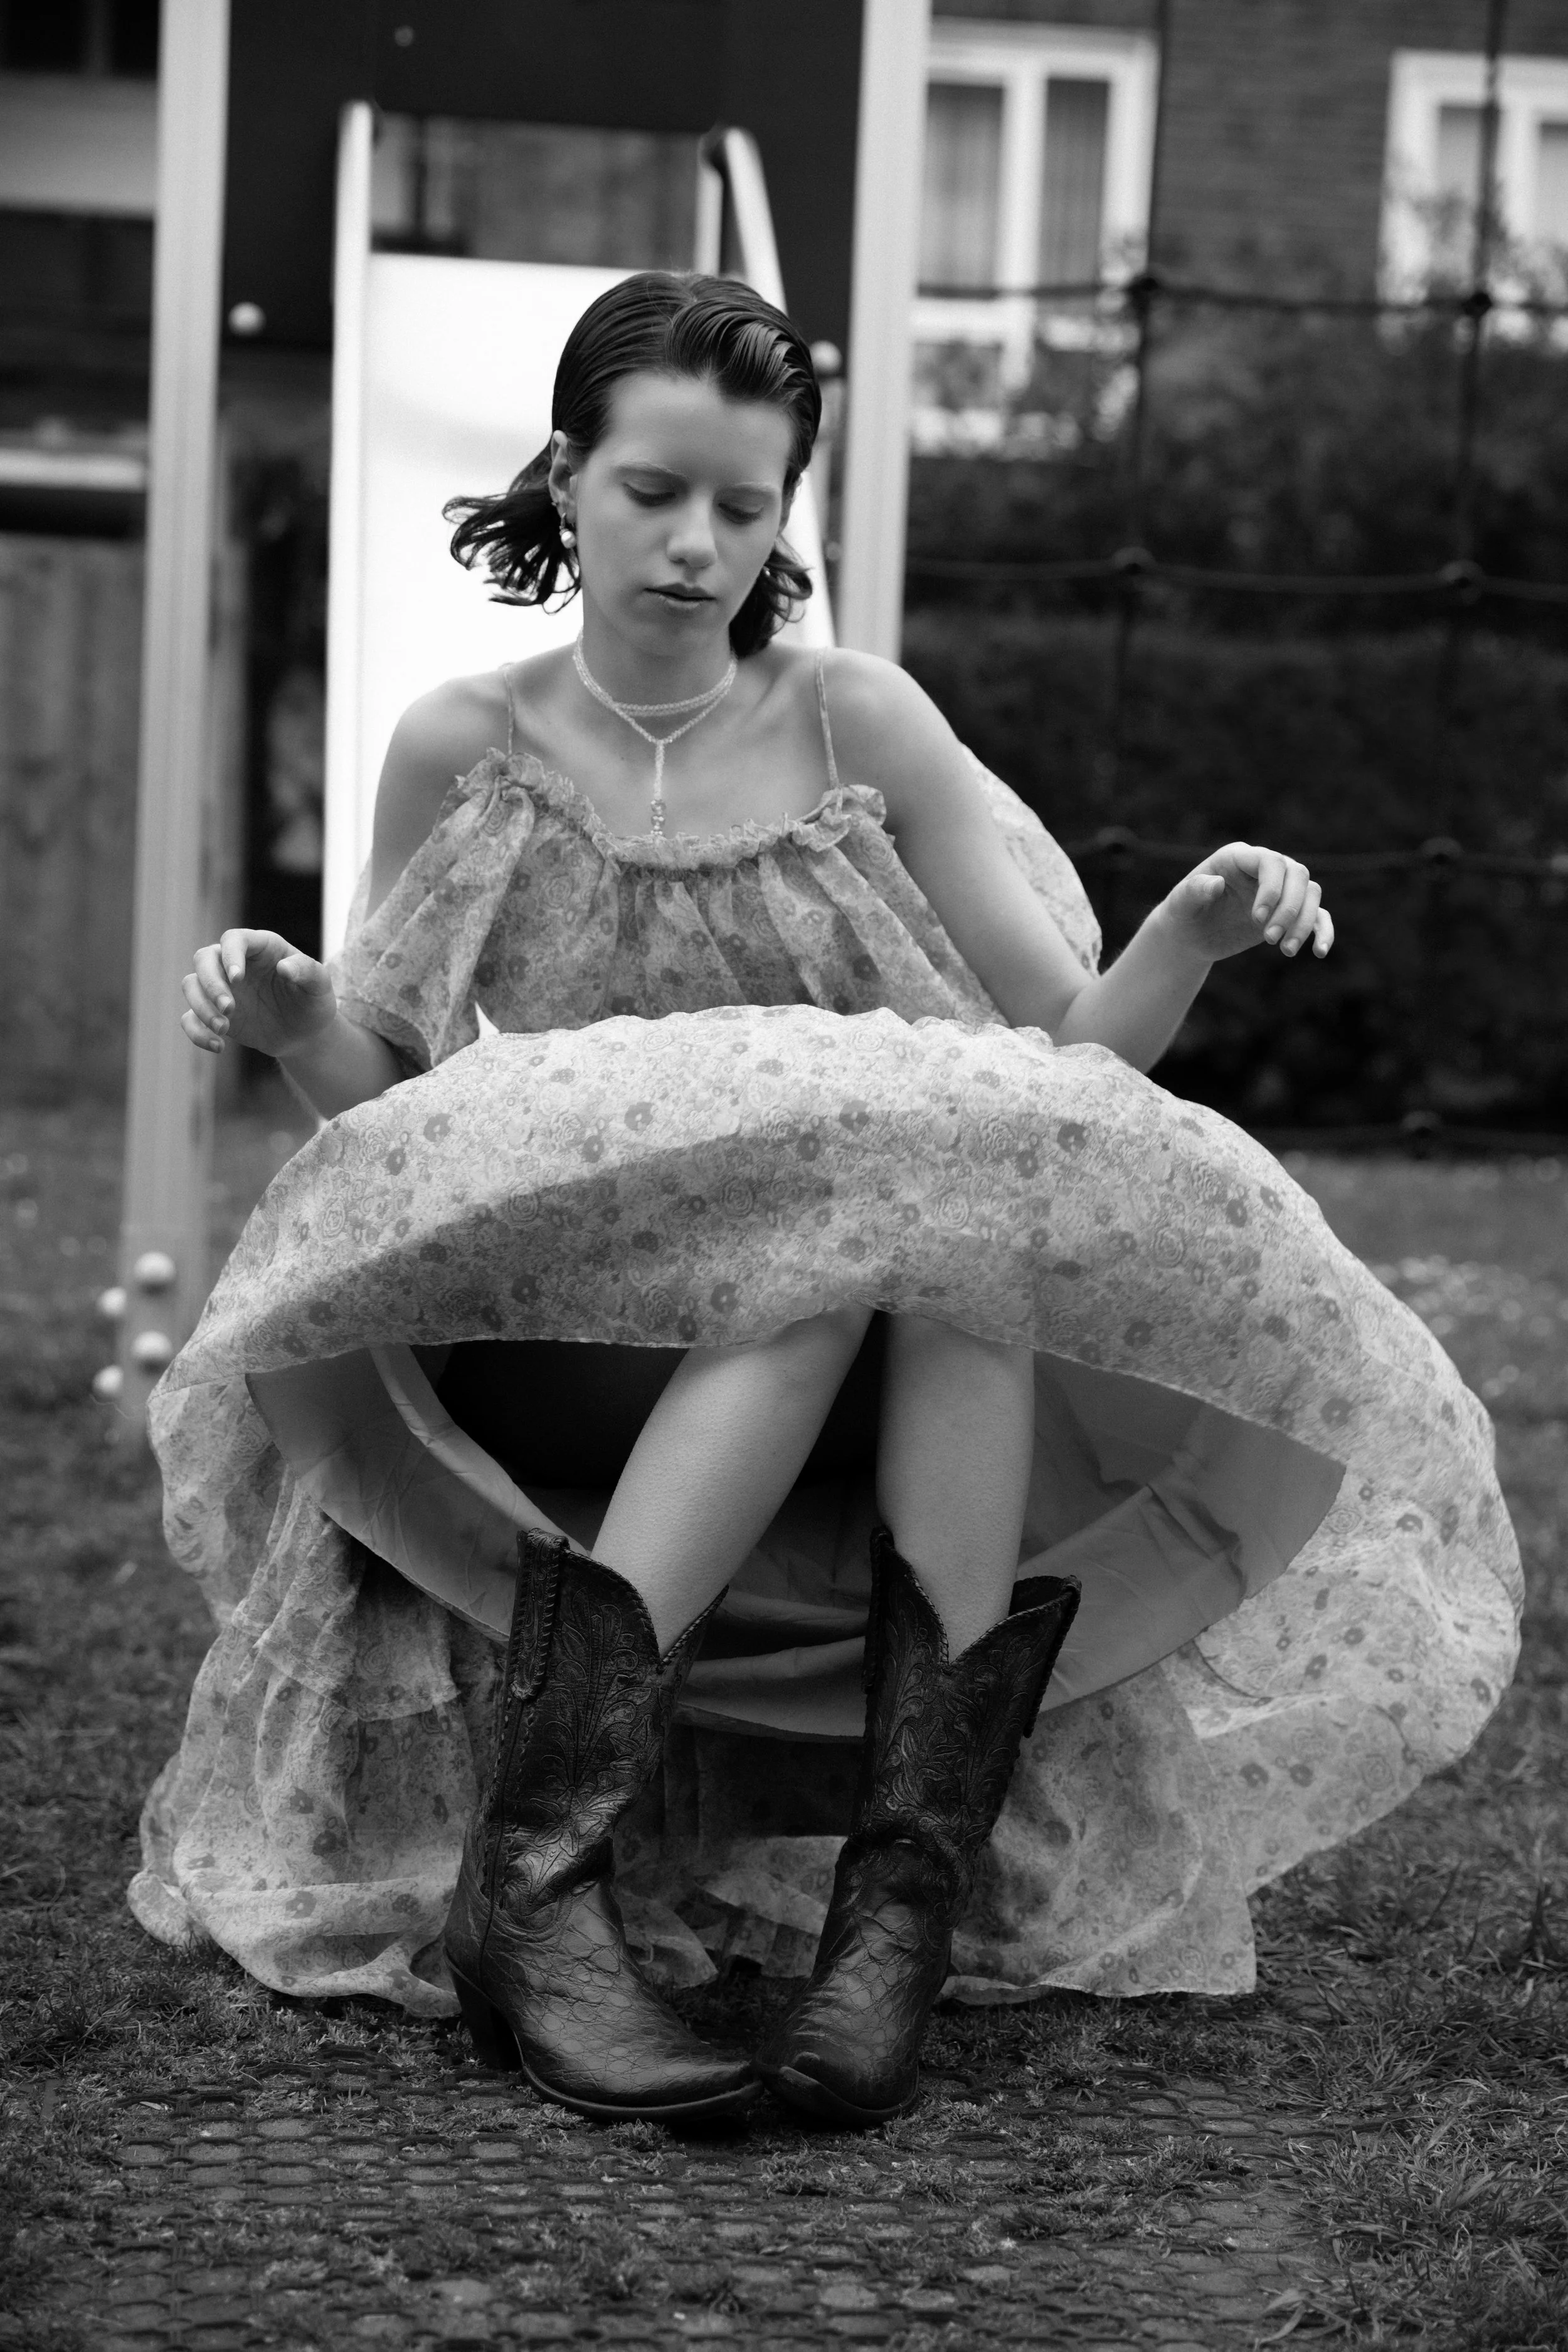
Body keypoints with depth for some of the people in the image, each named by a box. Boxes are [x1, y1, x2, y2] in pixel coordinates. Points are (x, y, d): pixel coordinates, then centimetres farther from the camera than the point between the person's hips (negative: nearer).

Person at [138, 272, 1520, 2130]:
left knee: (973, 1175, -33)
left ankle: (906, 1896, -39)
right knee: (863, 1187, -33)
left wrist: (1192, 936, -15)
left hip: (873, 1397, 1)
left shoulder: (860, 727, 9)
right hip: (540, 1339, -1)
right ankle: (540, 1862, -41)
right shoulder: (463, 752, 7)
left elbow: (1077, 1046, 5)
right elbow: (383, 1099, 11)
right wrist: (294, 1020, -10)